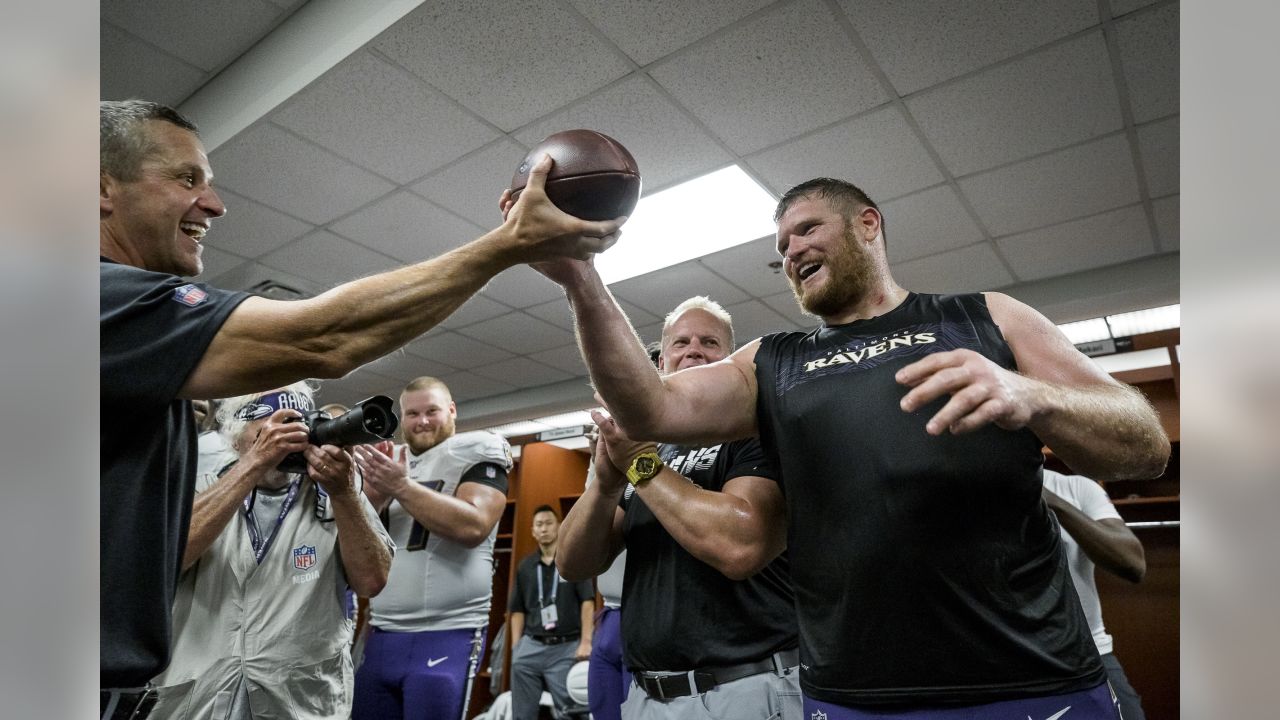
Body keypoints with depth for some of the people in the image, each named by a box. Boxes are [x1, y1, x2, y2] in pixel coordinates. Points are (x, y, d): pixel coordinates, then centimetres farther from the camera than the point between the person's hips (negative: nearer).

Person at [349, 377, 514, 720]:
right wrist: (375, 490, -11)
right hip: (380, 634, 6)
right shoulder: (389, 459, 15)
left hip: (446, 636, -5)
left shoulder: (475, 452, -3)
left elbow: (473, 527, -19)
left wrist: (401, 487, -18)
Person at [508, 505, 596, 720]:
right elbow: (517, 610, 13)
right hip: (530, 647, 4)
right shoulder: (525, 566, 11)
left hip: (566, 647, -3)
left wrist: (586, 641, -12)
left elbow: (587, 601, -4)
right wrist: (515, 647, 4)